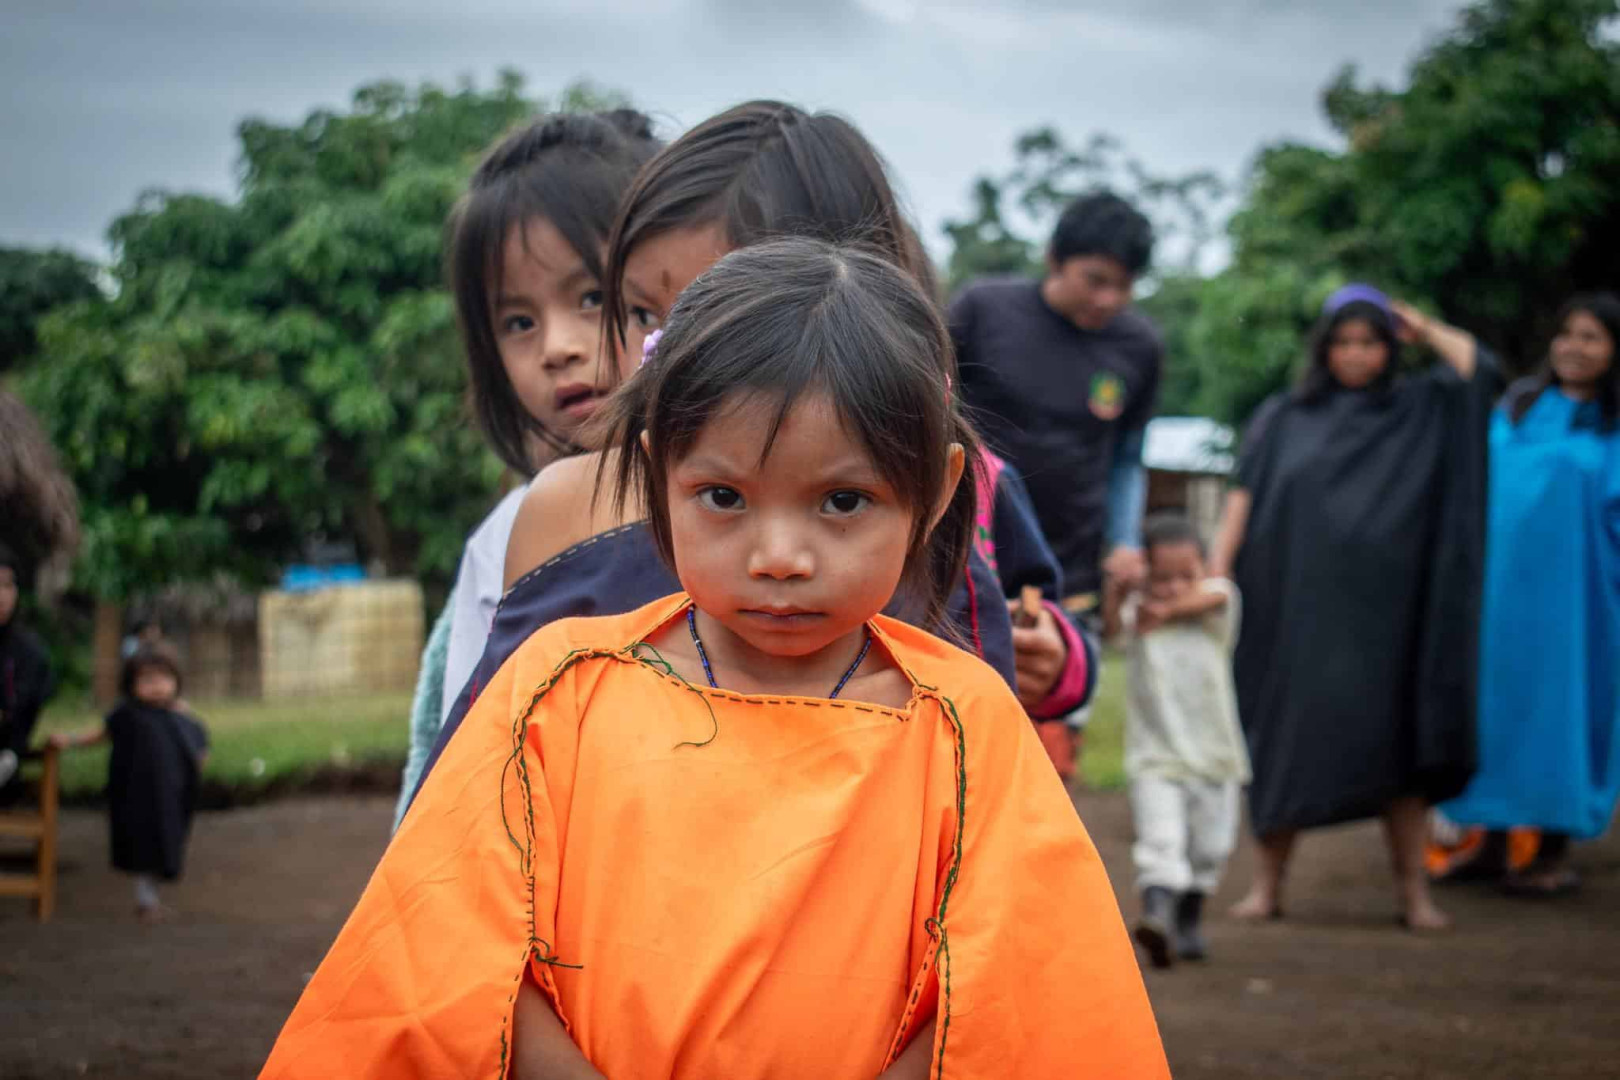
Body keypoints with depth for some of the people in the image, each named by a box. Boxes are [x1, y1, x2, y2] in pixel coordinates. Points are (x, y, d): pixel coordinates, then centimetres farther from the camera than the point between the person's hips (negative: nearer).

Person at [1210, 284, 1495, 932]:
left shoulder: (1419, 412, 11)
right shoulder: (1283, 418, 9)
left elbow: (1477, 369, -3)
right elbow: (1242, 501, 3)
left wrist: (1421, 329, 7)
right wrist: (1216, 578, -7)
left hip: (1383, 614, 0)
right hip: (1298, 607, 0)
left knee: (1395, 741, 0)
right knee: (1285, 740, 0)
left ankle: (1413, 889, 5)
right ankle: (1267, 884, 7)